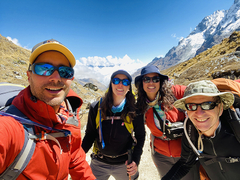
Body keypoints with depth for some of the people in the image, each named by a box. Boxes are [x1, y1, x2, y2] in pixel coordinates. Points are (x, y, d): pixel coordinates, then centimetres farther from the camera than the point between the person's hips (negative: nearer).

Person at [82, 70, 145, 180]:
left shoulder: (134, 111, -13)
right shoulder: (96, 108, -12)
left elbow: (140, 136, -2)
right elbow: (90, 135, -1)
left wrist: (135, 161, -11)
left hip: (124, 164, 0)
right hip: (99, 163, 1)